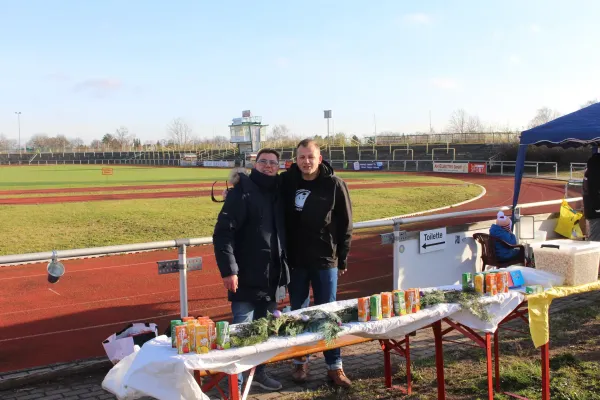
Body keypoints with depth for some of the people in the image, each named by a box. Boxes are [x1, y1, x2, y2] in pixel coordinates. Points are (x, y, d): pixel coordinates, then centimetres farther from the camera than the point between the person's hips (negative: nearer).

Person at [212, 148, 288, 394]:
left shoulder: (277, 193, 10)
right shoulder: (243, 191, -10)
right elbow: (223, 232, -16)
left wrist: (284, 267, 14)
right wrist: (228, 269, -22)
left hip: (272, 275, 7)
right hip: (248, 276, -7)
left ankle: (258, 372, 35)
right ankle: (235, 382, 13)